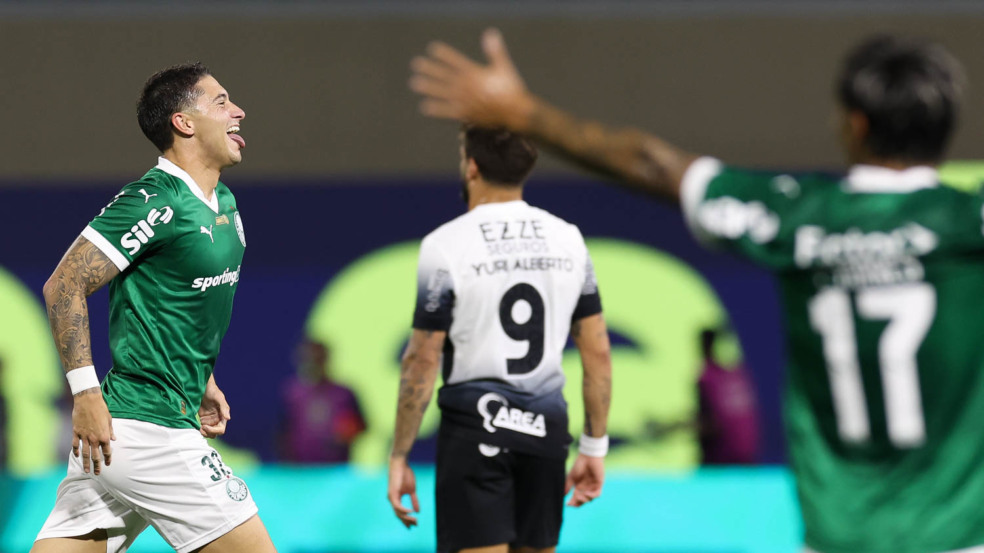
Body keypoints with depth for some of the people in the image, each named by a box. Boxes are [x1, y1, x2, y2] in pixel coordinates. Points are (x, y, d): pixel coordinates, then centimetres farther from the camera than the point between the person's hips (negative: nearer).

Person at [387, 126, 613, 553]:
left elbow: (422, 361, -9)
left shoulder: (446, 245, -8)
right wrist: (594, 447, 15)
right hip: (546, 428, 5)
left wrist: (398, 457, -2)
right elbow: (598, 353, 7)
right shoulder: (568, 239, 6)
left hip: (475, 429, -5)